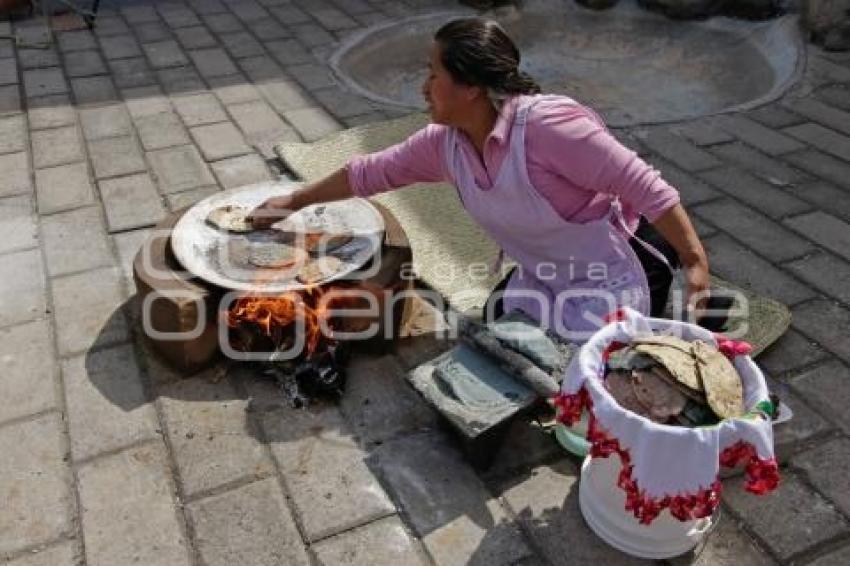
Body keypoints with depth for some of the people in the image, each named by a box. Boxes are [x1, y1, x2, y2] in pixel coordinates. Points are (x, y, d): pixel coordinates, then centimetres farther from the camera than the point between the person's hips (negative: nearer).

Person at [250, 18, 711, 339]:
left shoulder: (546, 125, -33)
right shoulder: (444, 144, -9)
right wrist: (292, 202, 12)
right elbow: (370, 172, 4)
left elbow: (644, 186, -29)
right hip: (539, 278, 7)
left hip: (609, 277, -7)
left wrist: (696, 261, -29)